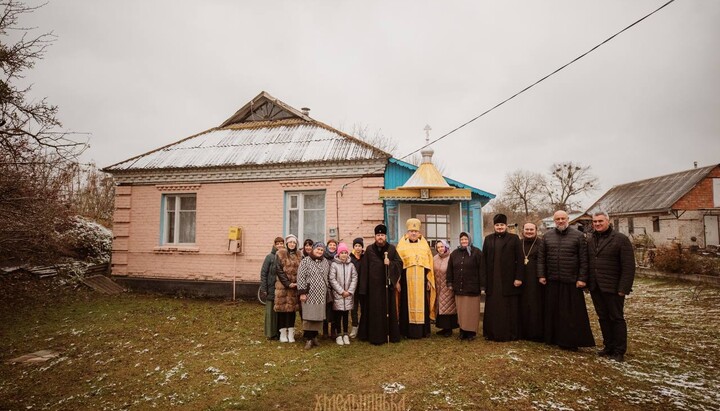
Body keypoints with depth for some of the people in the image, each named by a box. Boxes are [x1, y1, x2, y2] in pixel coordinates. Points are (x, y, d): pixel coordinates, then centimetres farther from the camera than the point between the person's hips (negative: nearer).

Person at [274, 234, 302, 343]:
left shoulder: (299, 255, 11)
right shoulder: (280, 254, -1)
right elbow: (279, 270, -7)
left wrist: (297, 283, -7)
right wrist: (287, 283, -13)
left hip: (294, 286, 3)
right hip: (282, 285, -3)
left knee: (292, 308, 5)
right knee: (282, 308, 1)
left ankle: (291, 332, 12)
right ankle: (283, 333, 10)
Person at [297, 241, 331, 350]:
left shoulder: (326, 262, 10)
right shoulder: (305, 261, -4)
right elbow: (300, 278, -8)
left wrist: (327, 291, 13)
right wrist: (302, 292, -12)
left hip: (321, 295, 5)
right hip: (309, 294, -4)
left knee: (319, 316, 8)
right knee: (308, 316, -2)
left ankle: (314, 336, 22)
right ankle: (308, 339, 8)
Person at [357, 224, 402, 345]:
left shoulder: (392, 249, 6)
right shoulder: (369, 249, 3)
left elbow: (400, 263, 5)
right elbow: (364, 268, 0)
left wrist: (390, 263, -15)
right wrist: (363, 286, -6)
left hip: (387, 284, 1)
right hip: (373, 285, -1)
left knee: (389, 309, 6)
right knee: (374, 310, 2)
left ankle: (391, 334, 17)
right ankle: (375, 336, 10)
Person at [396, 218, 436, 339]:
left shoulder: (424, 244, 10)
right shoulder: (402, 245, 4)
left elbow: (430, 263, 8)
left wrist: (429, 280, 3)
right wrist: (397, 281, -5)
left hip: (421, 279, 2)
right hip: (407, 280, -2)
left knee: (422, 304, 5)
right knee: (408, 304, 1)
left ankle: (423, 330, 15)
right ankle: (409, 331, 9)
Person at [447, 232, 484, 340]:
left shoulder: (477, 252, -3)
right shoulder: (454, 253, 10)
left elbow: (482, 270, -6)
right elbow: (450, 270, 13)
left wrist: (482, 285, -9)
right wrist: (450, 283, 8)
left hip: (472, 288, -4)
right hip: (458, 288, 4)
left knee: (471, 311, 3)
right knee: (461, 311, 8)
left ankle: (471, 332, 13)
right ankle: (462, 331, 17)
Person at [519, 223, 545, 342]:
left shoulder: (541, 243, -2)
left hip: (536, 280, -4)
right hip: (522, 280, 4)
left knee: (537, 305, 0)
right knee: (523, 306, 7)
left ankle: (537, 333, 9)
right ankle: (524, 331, 17)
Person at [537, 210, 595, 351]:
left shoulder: (578, 236, 0)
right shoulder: (547, 236, 9)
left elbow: (583, 260, -3)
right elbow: (541, 258, 9)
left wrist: (582, 278, -8)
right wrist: (541, 275, 2)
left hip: (571, 281, -3)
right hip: (552, 281, 3)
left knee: (572, 312, 2)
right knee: (553, 311, 9)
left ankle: (571, 341, 12)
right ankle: (554, 338, 20)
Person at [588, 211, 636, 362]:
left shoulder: (620, 239, -7)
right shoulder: (590, 240, 11)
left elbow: (628, 266, -11)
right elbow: (587, 263, 15)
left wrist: (623, 288, -16)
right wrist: (587, 282, 7)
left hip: (612, 287, -6)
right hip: (595, 287, 6)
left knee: (616, 318, 4)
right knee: (603, 318, 13)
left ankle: (619, 351, 13)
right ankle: (608, 347, 25)